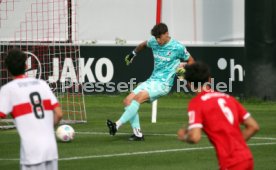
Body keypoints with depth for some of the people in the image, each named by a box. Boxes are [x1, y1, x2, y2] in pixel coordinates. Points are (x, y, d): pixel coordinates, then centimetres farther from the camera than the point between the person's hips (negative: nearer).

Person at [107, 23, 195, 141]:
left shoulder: (178, 47, -8)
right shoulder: (153, 42, 7)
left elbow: (190, 61, 4)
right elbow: (144, 44, 32)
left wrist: (184, 70, -14)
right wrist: (133, 53, 23)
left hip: (163, 83, -7)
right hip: (151, 80, 7)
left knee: (138, 97, -29)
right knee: (128, 100, -9)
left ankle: (117, 125, -35)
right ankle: (137, 134, -8)